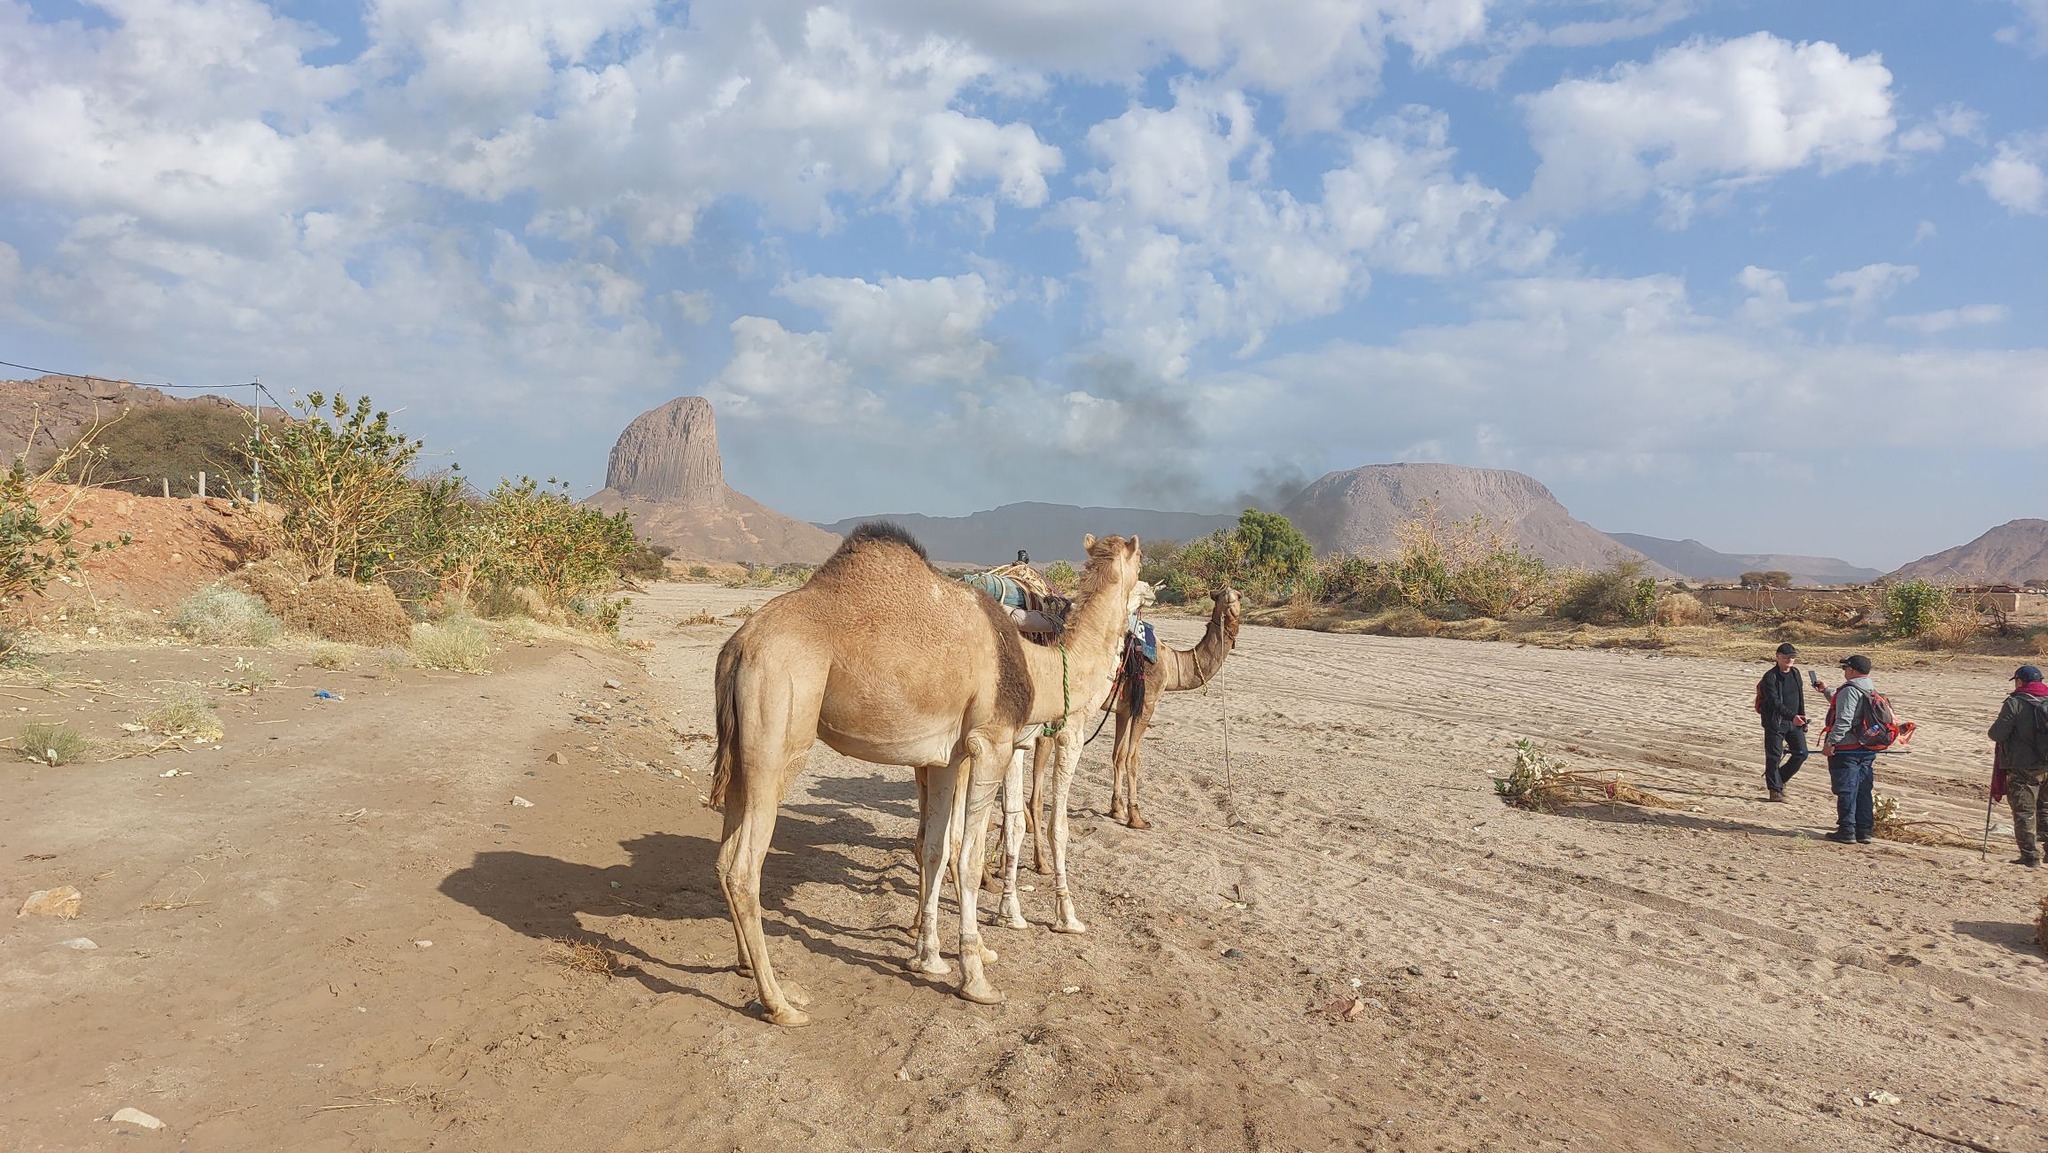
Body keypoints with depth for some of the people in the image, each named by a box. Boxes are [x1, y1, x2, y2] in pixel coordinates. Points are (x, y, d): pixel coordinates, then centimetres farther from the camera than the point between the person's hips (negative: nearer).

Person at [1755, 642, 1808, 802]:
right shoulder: (1770, 677, -14)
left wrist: (1802, 718, 16)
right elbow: (1775, 702, -23)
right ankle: (1775, 789, 8)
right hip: (1775, 722, -6)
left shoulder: (1795, 673, 10)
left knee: (1801, 753, 5)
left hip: (1794, 722, 7)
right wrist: (1792, 716, -34)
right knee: (1774, 757, -2)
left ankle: (1779, 779, 24)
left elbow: (1800, 697, 19)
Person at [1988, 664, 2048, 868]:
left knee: (2024, 812, 1)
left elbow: (1997, 734, -15)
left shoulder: (2014, 703, -13)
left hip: (2023, 768, -6)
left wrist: (1997, 725, 6)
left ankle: (2030, 857, 1)